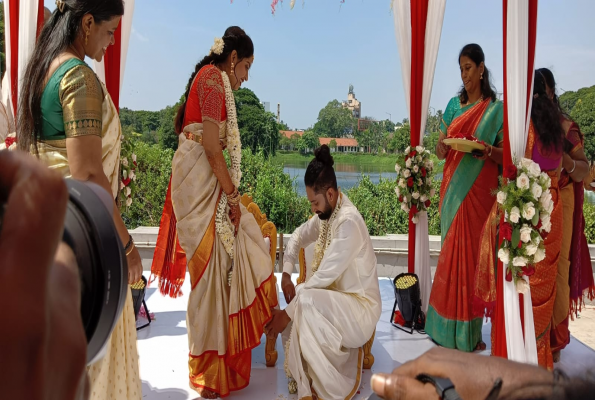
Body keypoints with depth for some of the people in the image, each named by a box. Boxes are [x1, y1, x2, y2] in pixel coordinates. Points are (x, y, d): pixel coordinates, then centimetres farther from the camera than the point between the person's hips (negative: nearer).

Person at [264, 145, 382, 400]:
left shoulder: (349, 221, -25)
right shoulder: (326, 213, 0)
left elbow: (325, 275, -27)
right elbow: (298, 237, 15)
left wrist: (288, 312, -23)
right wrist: (286, 276, -1)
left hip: (360, 303, -8)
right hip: (336, 295, 8)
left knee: (305, 303, -30)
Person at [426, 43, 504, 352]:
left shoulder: (496, 108, 2)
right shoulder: (454, 104, 12)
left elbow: (506, 154, -1)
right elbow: (439, 150, 10)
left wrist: (488, 150, -22)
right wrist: (442, 145, -13)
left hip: (479, 190, -3)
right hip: (452, 187, 3)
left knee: (470, 251, -1)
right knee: (452, 251, 7)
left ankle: (468, 331, 11)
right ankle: (449, 325, 17)